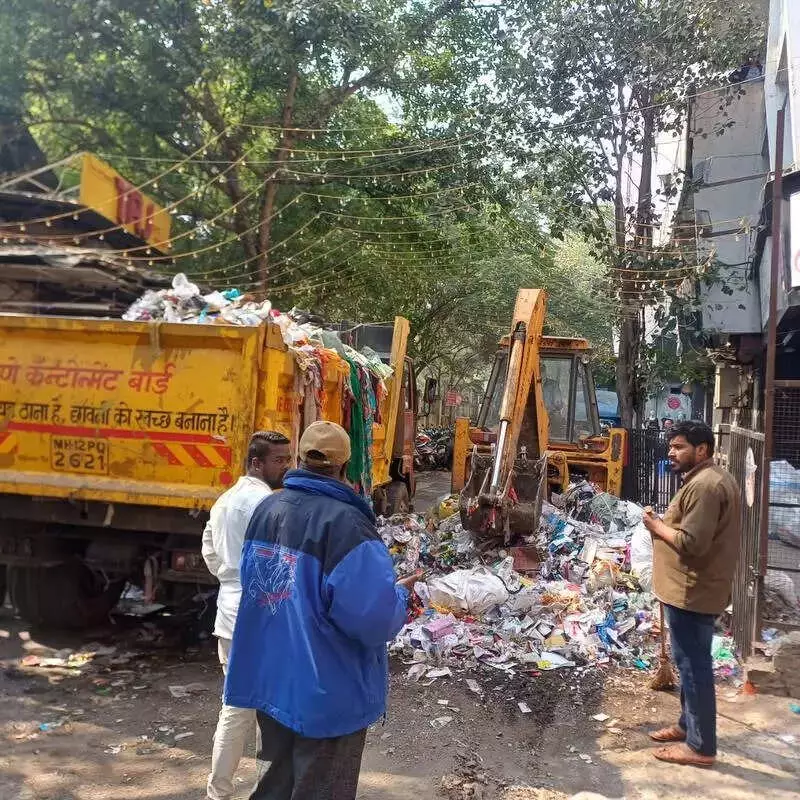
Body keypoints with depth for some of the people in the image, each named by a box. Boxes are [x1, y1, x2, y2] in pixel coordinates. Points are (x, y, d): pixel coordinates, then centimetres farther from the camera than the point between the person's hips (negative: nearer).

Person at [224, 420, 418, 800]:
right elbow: (374, 620, -28)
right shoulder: (345, 522, -24)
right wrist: (399, 595, -7)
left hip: (268, 681, 7)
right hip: (326, 694, -7)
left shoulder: (267, 509, 0)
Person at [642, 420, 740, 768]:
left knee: (693, 664, -2)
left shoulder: (704, 485, -22)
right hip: (697, 588, 11)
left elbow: (691, 543, -27)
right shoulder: (713, 478, 13)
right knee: (691, 662, 20)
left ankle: (701, 746, 8)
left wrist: (657, 526, -12)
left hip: (691, 592, -11)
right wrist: (667, 525, 8)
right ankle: (688, 724, 33)